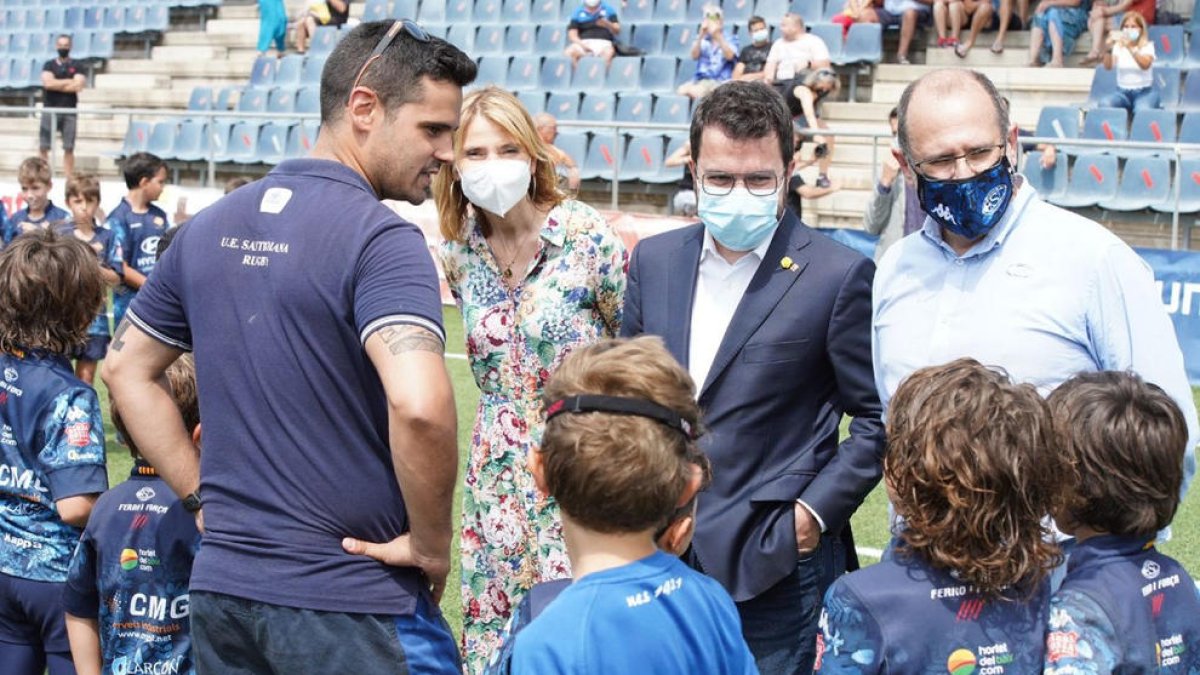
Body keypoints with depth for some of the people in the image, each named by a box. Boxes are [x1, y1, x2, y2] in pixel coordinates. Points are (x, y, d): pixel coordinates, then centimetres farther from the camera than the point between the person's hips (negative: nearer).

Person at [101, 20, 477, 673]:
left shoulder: (210, 227, 7)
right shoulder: (380, 239, -16)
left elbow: (127, 368, 17)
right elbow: (418, 405, -31)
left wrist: (202, 498, 13)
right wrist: (431, 545, -16)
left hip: (220, 588, 7)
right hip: (348, 600, -6)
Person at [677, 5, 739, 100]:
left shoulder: (730, 37, 5)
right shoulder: (702, 38, 14)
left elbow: (729, 56, -14)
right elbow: (694, 56, -1)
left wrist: (717, 36, -23)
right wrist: (701, 36, -14)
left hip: (720, 81, -4)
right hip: (700, 78, 4)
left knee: (695, 91, -32)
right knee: (681, 91, -24)